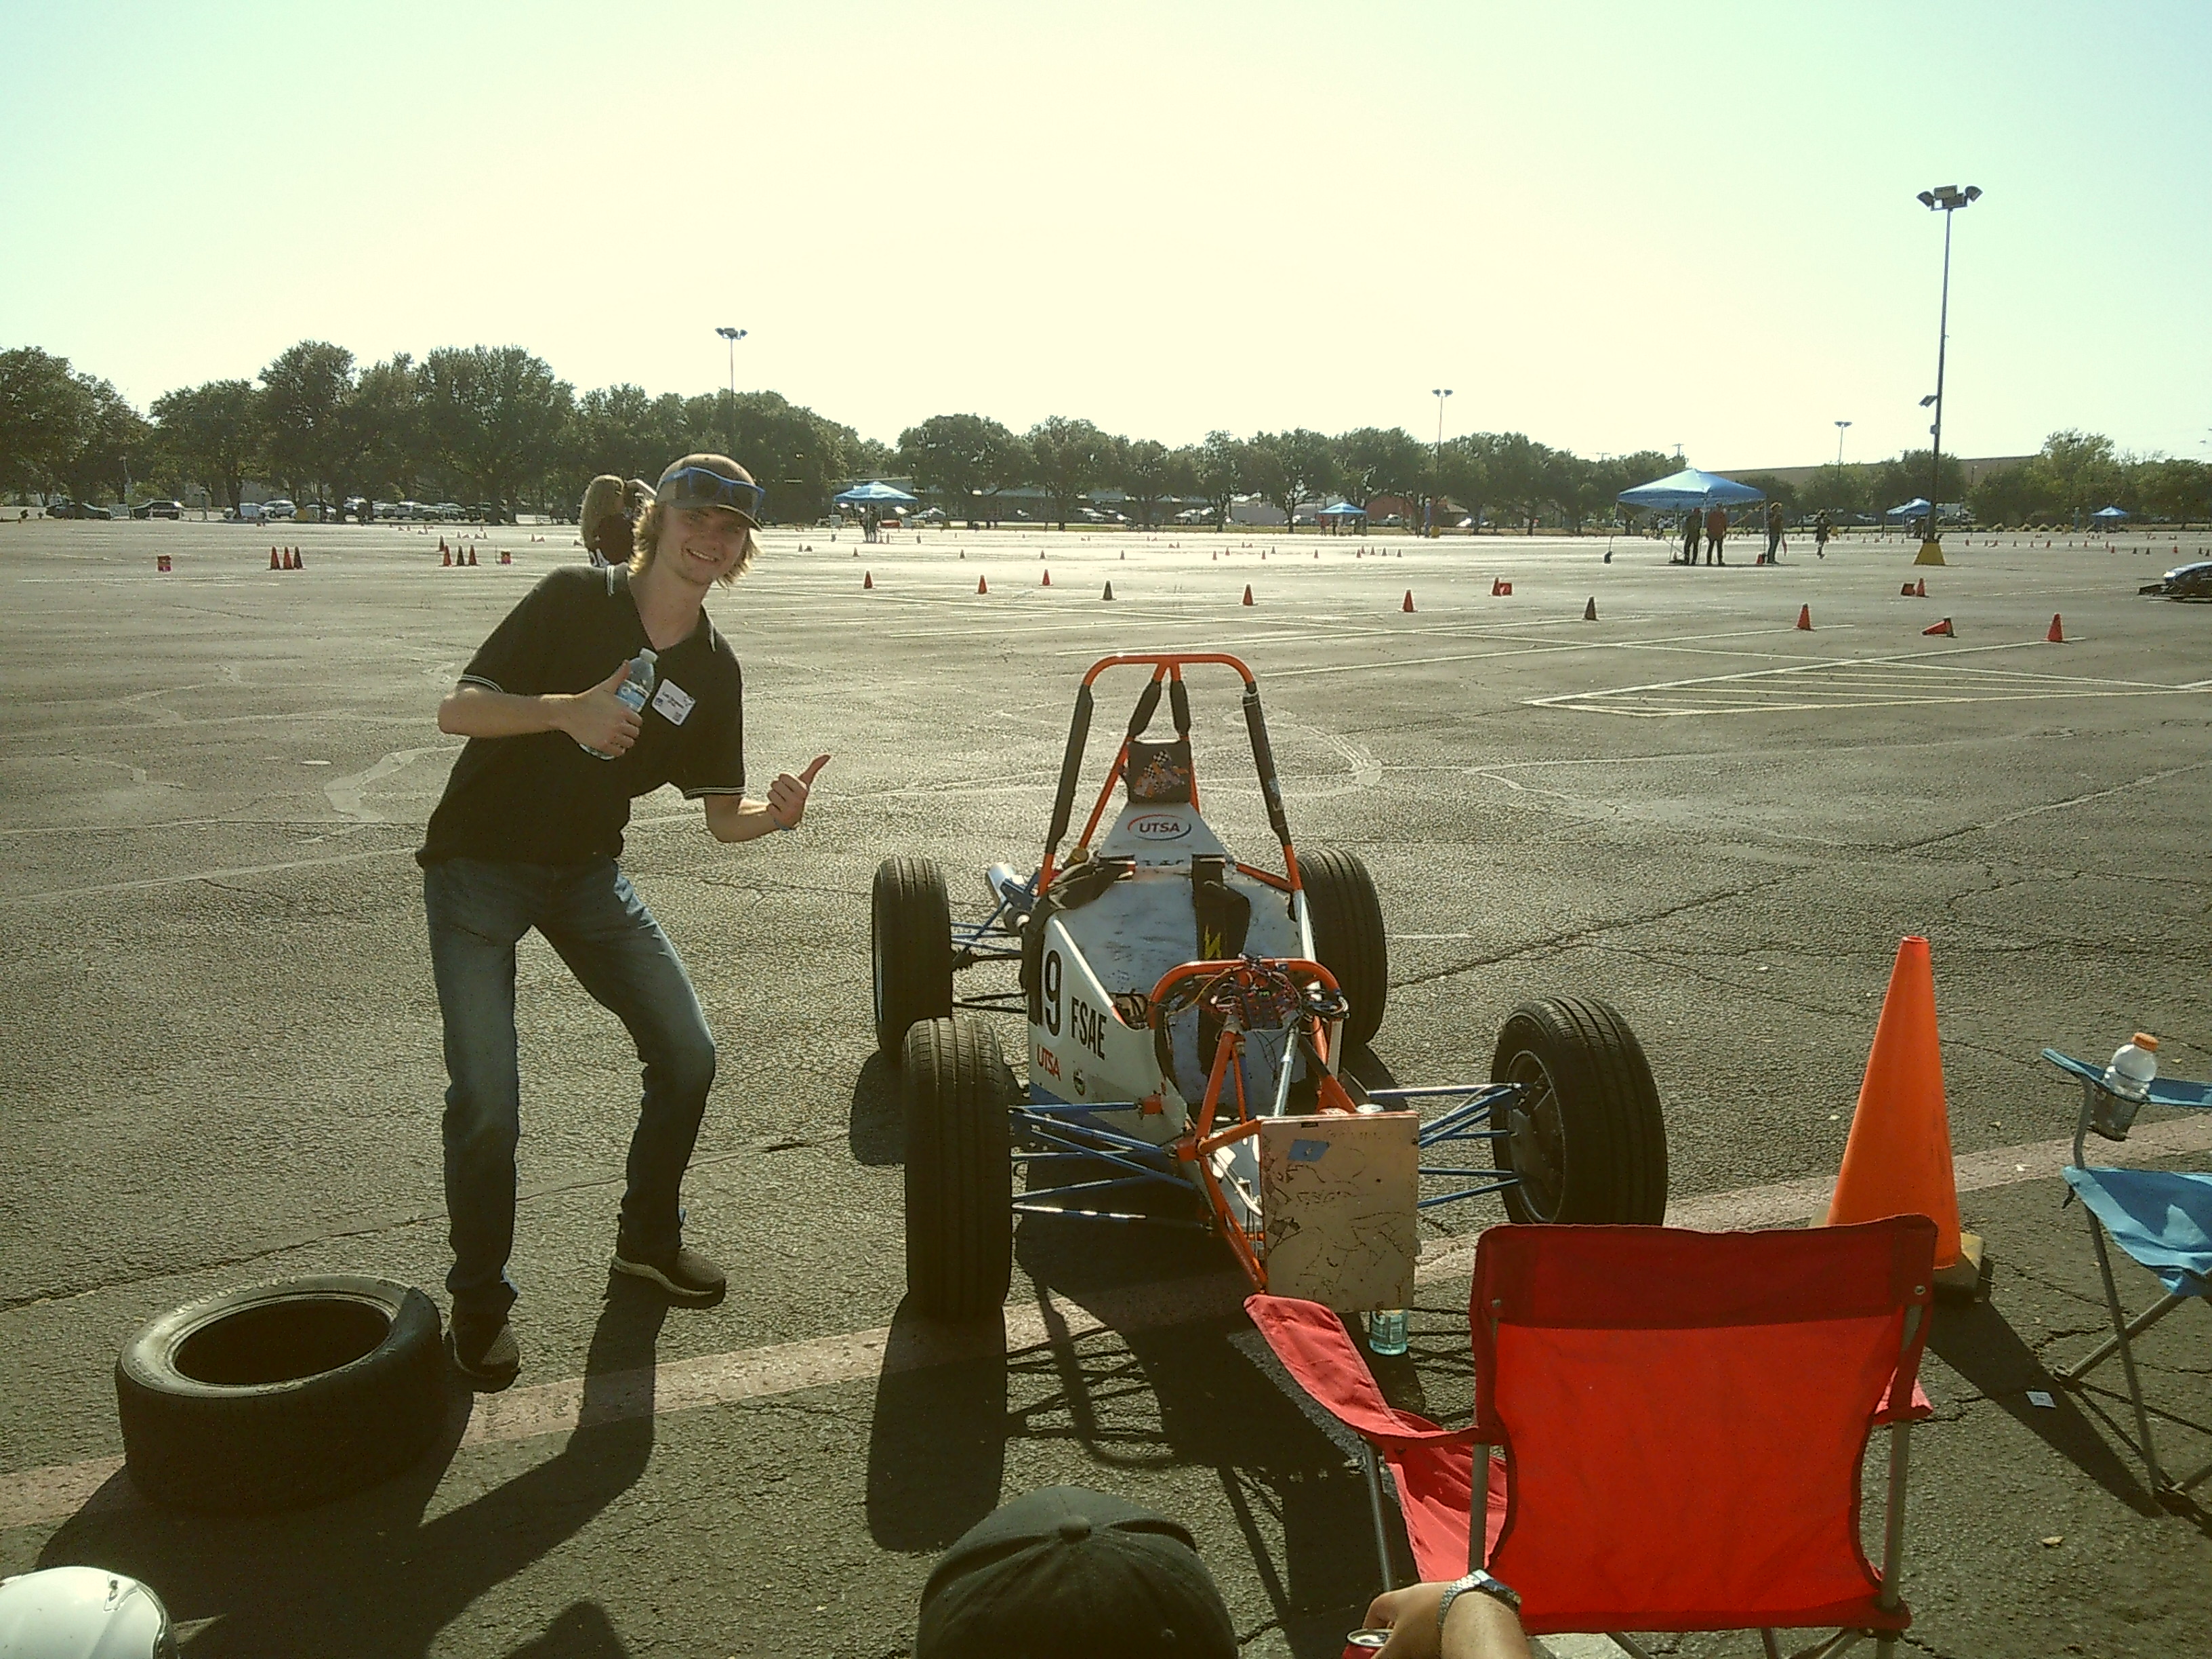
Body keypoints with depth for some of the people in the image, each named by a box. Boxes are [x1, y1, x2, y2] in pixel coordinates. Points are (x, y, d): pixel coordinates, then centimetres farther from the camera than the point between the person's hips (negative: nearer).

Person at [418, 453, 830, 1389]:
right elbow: (456, 709, -17)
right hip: (478, 864, -5)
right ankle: (478, 1304, 10)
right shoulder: (574, 601, -14)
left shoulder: (714, 670, -1)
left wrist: (774, 815, -25)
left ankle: (647, 1239, 25)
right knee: (487, 1102, -12)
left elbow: (722, 816, -2)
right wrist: (567, 710, -33)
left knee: (687, 1054, 0)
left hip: (587, 873, 5)